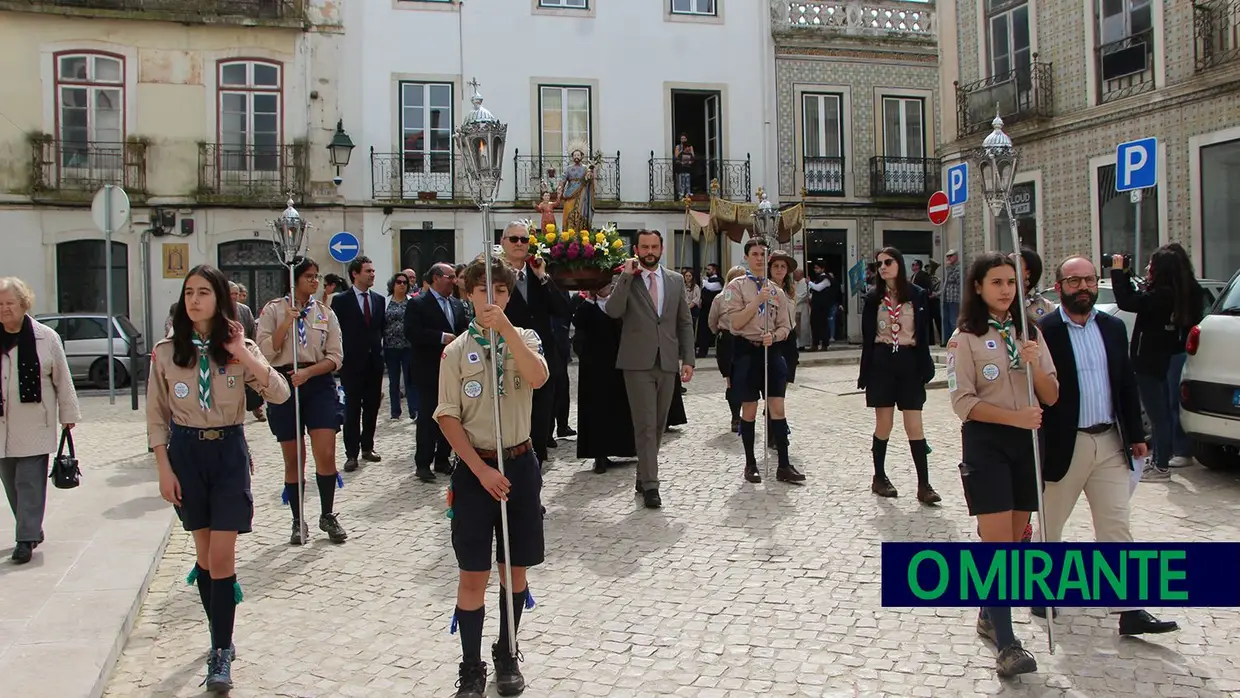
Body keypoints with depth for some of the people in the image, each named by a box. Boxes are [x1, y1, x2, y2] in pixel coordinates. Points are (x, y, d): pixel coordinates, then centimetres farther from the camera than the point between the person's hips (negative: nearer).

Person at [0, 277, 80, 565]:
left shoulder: (46, 337, -3)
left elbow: (63, 380, 3)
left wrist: (68, 415, 6)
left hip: (35, 426, -3)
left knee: (30, 483, -5)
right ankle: (32, 531, 24)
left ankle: (26, 539, -1)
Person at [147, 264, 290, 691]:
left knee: (222, 555, -5)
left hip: (229, 451, -1)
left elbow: (280, 395, -14)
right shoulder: (165, 352, -1)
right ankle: (221, 639, 29)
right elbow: (156, 417, 2)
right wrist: (164, 469, -3)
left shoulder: (240, 348, -3)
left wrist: (243, 355, -22)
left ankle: (221, 653, 5)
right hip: (186, 451, 1)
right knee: (205, 553, 12)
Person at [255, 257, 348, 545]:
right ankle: (298, 521, 21)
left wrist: (308, 371, -12)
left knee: (326, 455, -7)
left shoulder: (325, 313, 7)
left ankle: (327, 516, 13)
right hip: (284, 384, -1)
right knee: (293, 460, 7)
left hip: (319, 384, 1)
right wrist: (287, 322, -15)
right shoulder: (273, 310, 3)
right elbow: (265, 351, -7)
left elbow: (336, 356, 2)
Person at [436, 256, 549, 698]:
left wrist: (506, 328, -28)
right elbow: (447, 416, -5)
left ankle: (507, 655, 30)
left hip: (520, 463, 2)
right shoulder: (456, 351, -2)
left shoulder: (524, 338, 2)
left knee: (515, 567, 11)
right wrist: (480, 469, -13)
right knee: (473, 574, 2)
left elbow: (539, 378, -20)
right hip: (475, 467, -1)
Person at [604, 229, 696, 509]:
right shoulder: (626, 279, 1)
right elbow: (613, 311, -17)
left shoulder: (676, 280, 10)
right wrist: (627, 275, -17)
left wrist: (688, 359, 4)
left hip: (667, 362, 4)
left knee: (658, 425, 11)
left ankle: (643, 475, 25)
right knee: (645, 425, -6)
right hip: (638, 363, -4)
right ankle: (650, 484, -3)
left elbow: (685, 323, 11)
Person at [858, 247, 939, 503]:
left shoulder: (917, 296, 1)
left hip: (909, 362, -1)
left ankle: (923, 484, 1)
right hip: (882, 362, 1)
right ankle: (879, 478, 19)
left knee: (914, 425, -3)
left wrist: (924, 368, -4)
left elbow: (923, 335, 2)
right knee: (883, 424, 4)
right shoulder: (873, 298, 4)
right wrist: (865, 373, 1)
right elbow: (867, 337, 5)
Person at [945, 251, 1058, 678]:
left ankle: (989, 615, 31)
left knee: (1016, 538, 13)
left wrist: (1035, 365, -14)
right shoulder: (965, 338, -5)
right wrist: (1015, 416, -20)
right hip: (986, 442, -5)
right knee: (997, 542, -10)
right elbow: (963, 402, -11)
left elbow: (1052, 397, 5)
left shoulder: (1030, 333, 9)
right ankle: (1006, 645, -10)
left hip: (1027, 442, 5)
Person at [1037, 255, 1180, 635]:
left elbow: (1127, 383, 13)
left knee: (1116, 527, 5)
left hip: (1110, 443, 5)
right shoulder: (1043, 331, -10)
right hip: (1064, 444, -5)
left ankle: (1129, 610, 8)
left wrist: (1136, 434, 11)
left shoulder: (1113, 327, 9)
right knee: (1049, 524, 10)